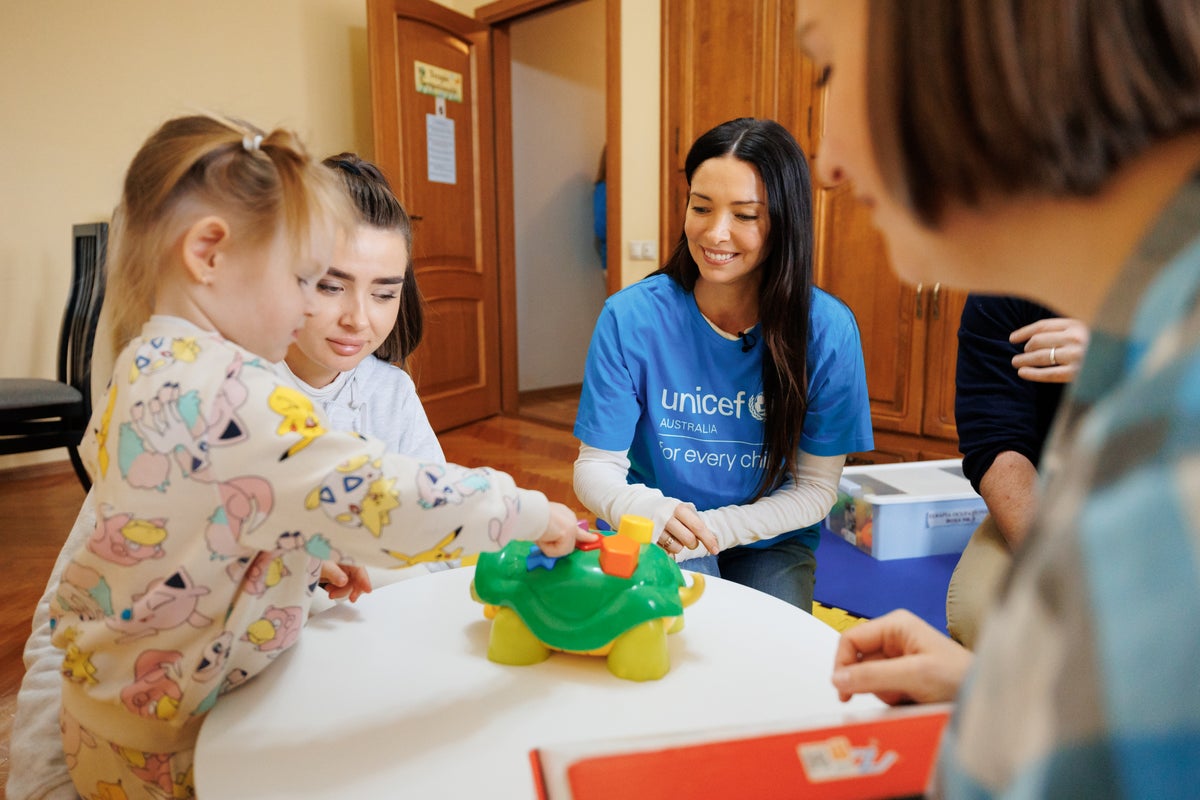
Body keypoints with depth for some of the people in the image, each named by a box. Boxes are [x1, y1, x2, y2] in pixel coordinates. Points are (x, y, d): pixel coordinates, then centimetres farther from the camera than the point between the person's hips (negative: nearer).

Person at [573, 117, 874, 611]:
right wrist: (650, 512, -34)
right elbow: (595, 466, -11)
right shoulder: (630, 317, -15)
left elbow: (817, 487, -7)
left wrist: (710, 529, -21)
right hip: (653, 538, -1)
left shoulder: (828, 329, -14)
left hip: (770, 540, 2)